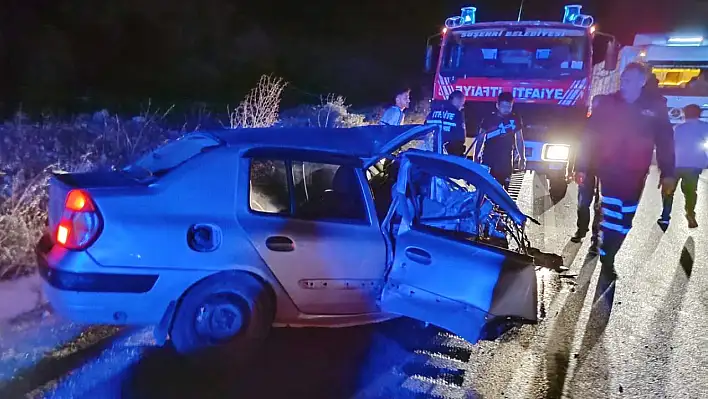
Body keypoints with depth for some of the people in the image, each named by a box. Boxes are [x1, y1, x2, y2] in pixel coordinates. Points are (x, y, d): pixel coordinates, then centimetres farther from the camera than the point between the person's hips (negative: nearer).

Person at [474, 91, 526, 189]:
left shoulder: (516, 120, 5)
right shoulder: (488, 120, 1)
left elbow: (519, 140, 11)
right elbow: (480, 139, 5)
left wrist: (522, 158, 7)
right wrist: (476, 157, -3)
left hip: (506, 161, 1)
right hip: (488, 160, -1)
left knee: (503, 187, 3)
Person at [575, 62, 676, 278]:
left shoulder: (655, 107, 2)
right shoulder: (605, 103, -2)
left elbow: (665, 142, 6)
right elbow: (588, 136, -1)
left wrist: (667, 173, 3)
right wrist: (581, 167, -3)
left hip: (634, 175, 3)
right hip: (608, 170, -3)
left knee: (624, 220, 10)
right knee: (612, 218, -12)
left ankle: (606, 257, 24)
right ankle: (607, 260, -2)